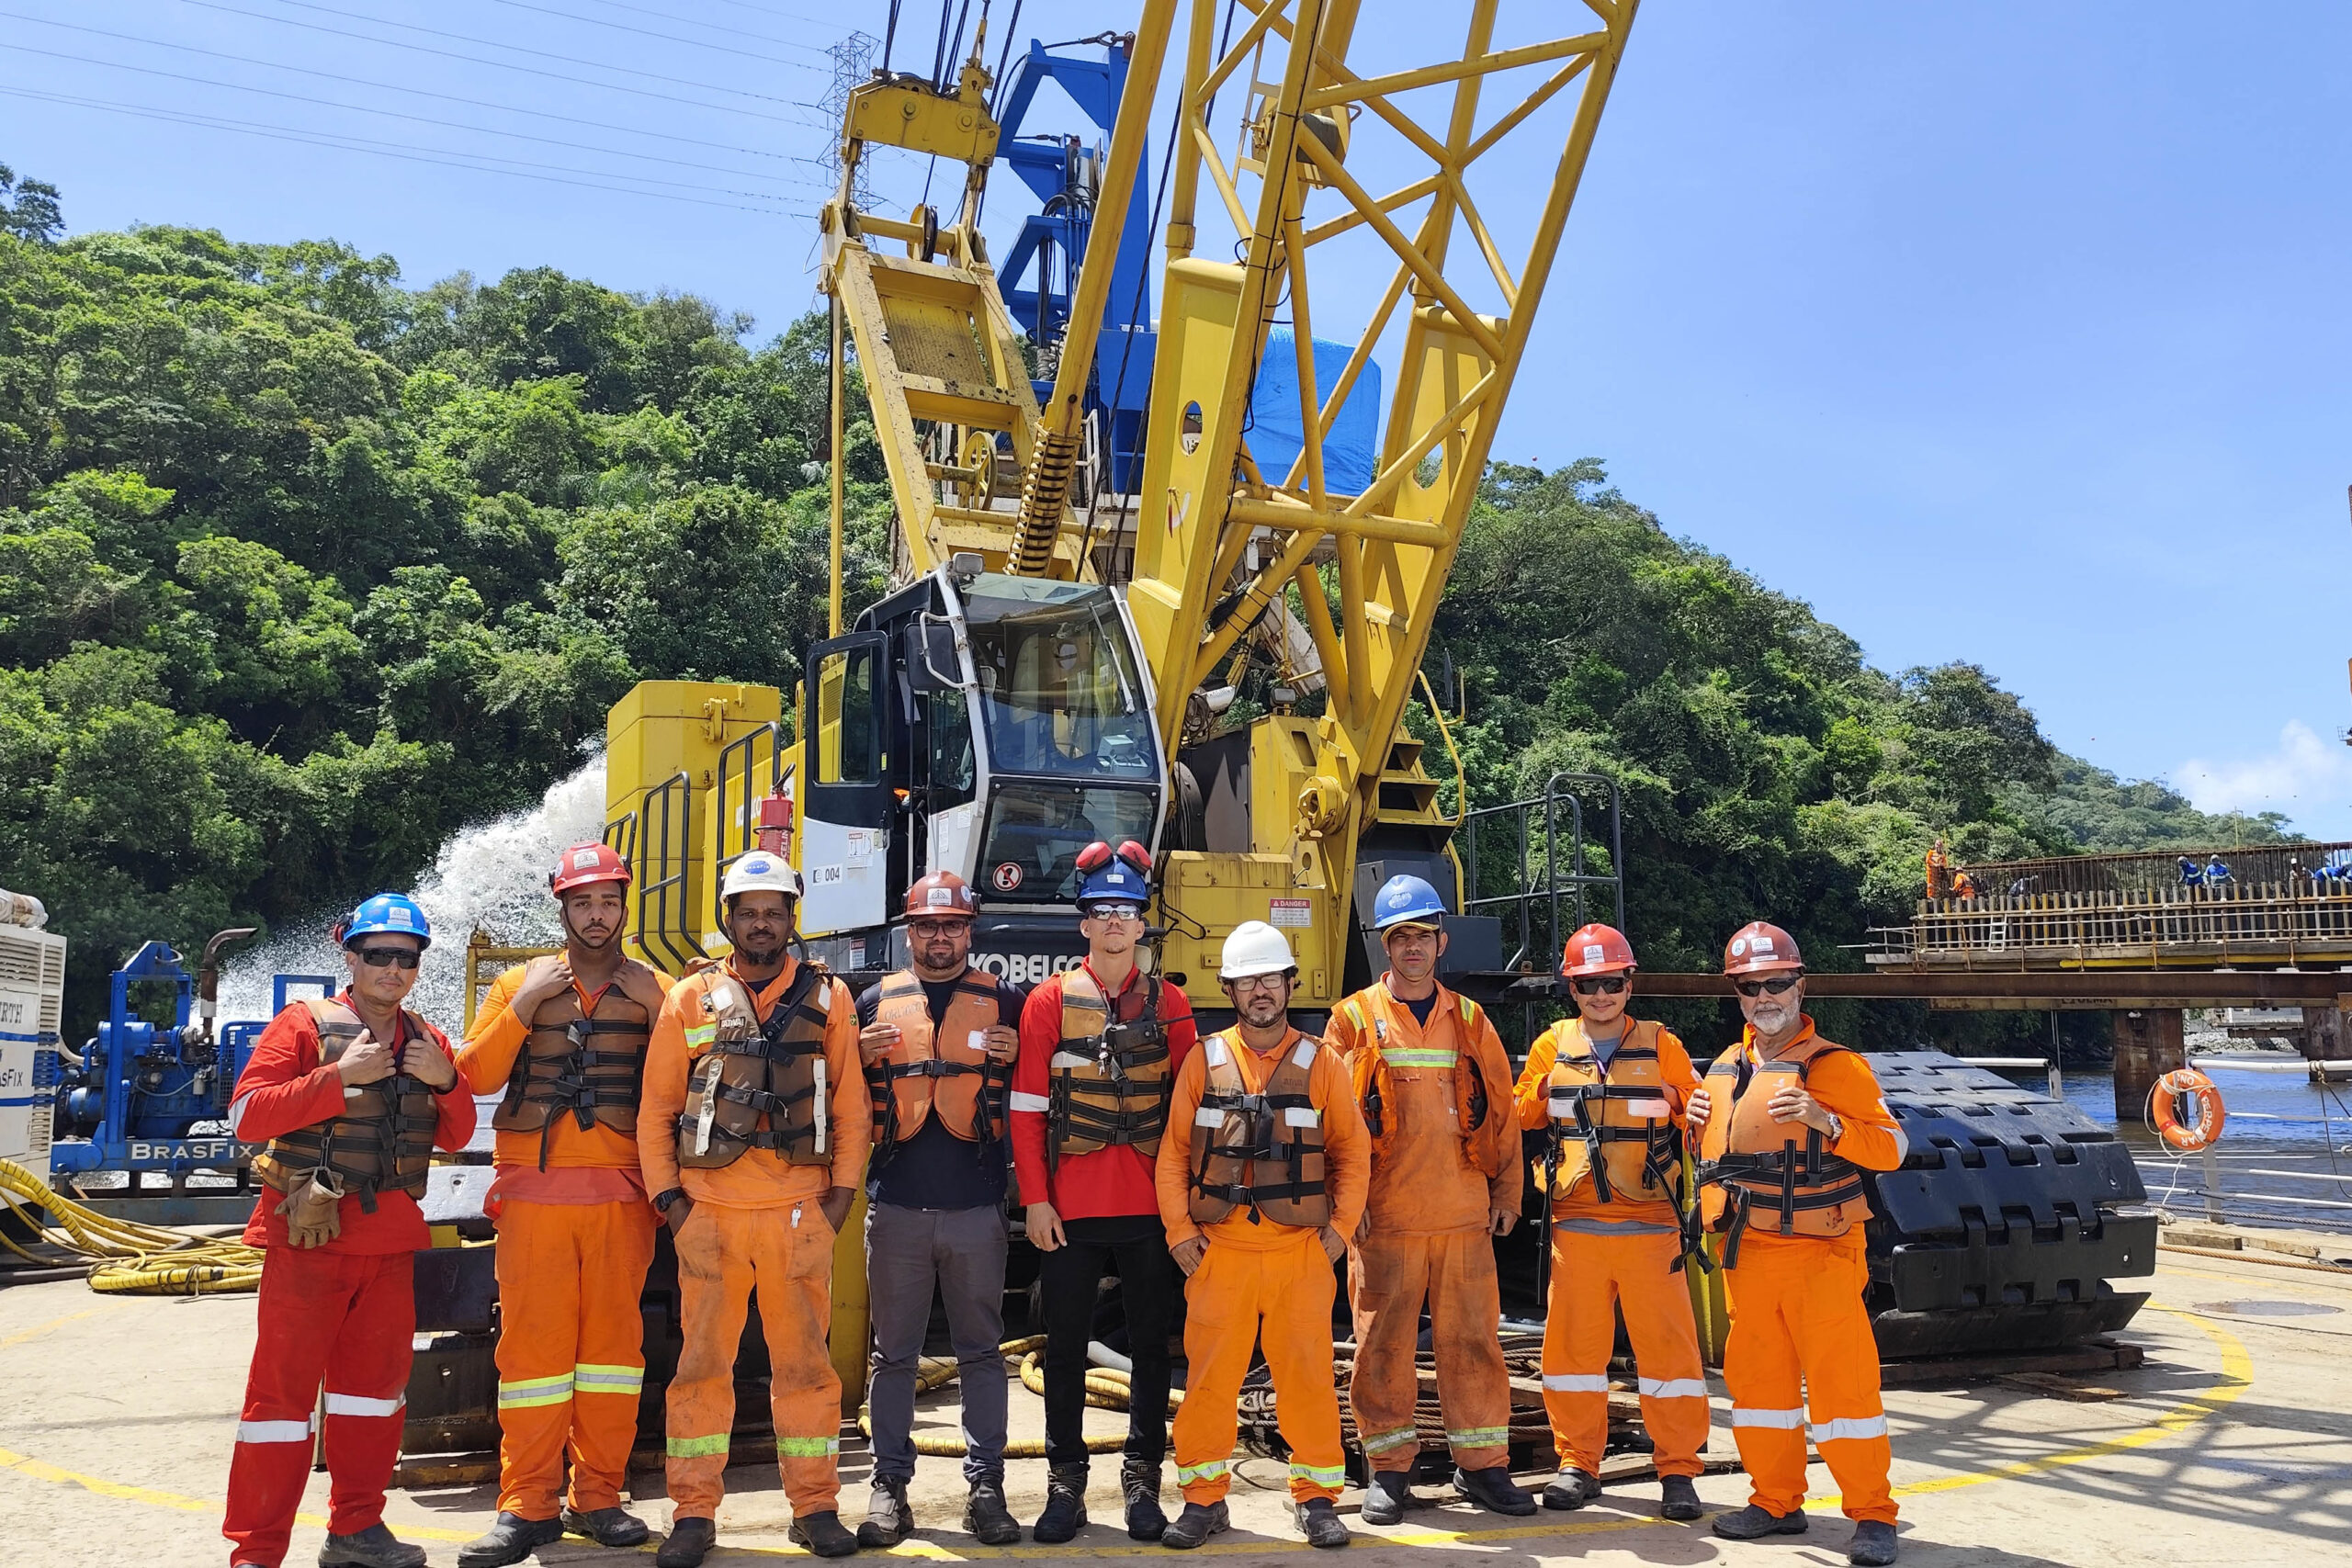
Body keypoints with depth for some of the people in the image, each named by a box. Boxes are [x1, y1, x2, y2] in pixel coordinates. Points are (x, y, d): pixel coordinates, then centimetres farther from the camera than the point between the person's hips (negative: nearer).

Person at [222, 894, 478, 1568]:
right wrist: (340, 1077, -22)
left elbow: (455, 1137, 12)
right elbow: (246, 1115, -14)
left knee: (376, 1383, 12)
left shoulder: (428, 1042, 11)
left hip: (391, 1240, 6)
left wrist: (446, 1080, -7)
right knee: (285, 1387, -2)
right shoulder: (305, 1025, -5)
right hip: (310, 1236, -5)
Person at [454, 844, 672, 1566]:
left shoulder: (654, 989, 10)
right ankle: (528, 1506, 7)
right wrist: (524, 1005, -8)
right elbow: (475, 1076, 0)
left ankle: (598, 1497, 14)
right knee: (532, 1341, -2)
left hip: (621, 1193, 0)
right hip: (533, 1189, 0)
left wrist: (656, 1011, -9)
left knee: (612, 1338, 3)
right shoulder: (520, 982, 12)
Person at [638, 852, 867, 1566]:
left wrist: (842, 1190, 0)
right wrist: (666, 1195, 0)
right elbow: (657, 1106, 7)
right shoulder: (692, 999, 6)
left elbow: (850, 1104, 6)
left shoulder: (828, 998, 7)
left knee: (804, 1361, 6)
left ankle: (815, 1505, 17)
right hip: (707, 1211, 0)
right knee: (702, 1361, 5)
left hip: (799, 1212, 0)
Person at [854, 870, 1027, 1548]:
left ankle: (985, 1485, 14)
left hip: (976, 1207, -1)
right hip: (895, 1206, 1)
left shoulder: (1003, 1002, 7)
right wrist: (862, 1056, -6)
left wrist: (1017, 1057, -10)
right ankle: (890, 1486, 17)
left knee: (981, 1351, 5)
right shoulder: (876, 1003, 9)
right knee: (895, 1353, 8)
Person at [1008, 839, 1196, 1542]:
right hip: (1069, 1210, -1)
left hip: (1149, 1207, 1)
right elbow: (1026, 1108, -2)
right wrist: (1035, 1200, -7)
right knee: (1065, 1347, 7)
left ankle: (1142, 1480, 22)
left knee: (1151, 1345, 8)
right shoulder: (1050, 1000, 1)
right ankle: (1065, 1485, 20)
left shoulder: (1169, 1003, 5)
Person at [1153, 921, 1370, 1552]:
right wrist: (1178, 1231, 0)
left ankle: (1316, 1497, 19)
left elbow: (1353, 1151, 7)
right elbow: (1174, 1151, 6)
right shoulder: (1204, 1061, 5)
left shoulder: (1322, 1064, 4)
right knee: (1209, 1375, 4)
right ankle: (1203, 1499, 17)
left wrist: (1340, 1227, 0)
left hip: (1301, 1249, 0)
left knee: (1307, 1375, 4)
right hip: (1218, 1248, 0)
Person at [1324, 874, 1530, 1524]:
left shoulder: (1468, 1020, 11)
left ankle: (1481, 1464, 19)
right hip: (1384, 1215, -2)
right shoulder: (1355, 1019, 3)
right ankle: (1389, 1467, 15)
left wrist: (1506, 1189, 8)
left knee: (1473, 1337, 6)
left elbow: (1500, 1110, 12)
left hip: (1464, 1213, 2)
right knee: (1384, 1341, 3)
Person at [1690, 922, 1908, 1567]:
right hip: (1746, 1254, 6)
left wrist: (1825, 1122, -26)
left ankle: (1872, 1515, 9)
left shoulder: (1834, 1064, -6)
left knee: (1842, 1382, -4)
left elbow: (1891, 1146, -11)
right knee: (1758, 1380, 12)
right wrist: (1699, 1121, 5)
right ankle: (1776, 1502, 24)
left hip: (1820, 1253, -6)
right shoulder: (1725, 1069, 12)